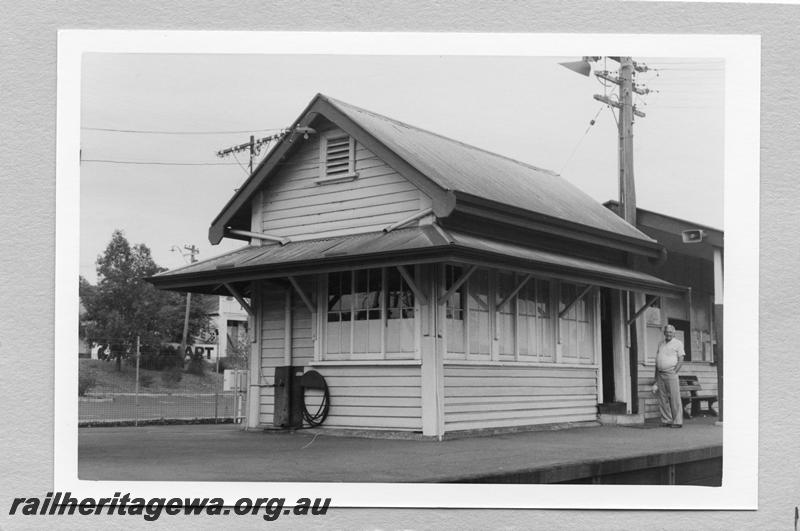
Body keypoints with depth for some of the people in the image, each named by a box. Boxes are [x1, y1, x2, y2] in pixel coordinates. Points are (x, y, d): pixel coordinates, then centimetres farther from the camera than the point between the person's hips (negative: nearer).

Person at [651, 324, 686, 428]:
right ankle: (666, 420, 7)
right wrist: (656, 376, 14)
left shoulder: (678, 343, 2)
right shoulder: (660, 344, 19)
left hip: (671, 374, -6)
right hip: (660, 374, 6)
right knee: (662, 399, 3)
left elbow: (681, 360, -4)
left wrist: (674, 372, -12)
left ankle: (677, 422, -6)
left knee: (675, 399, -7)